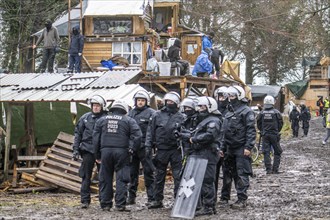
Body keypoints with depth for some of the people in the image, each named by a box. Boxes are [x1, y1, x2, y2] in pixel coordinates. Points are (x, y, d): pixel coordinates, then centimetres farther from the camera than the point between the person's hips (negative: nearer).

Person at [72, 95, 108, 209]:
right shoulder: (85, 118, 7)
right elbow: (78, 133, 11)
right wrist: (76, 149, 4)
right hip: (87, 150, 2)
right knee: (86, 176, 1)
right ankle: (85, 200, 4)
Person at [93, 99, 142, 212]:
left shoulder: (101, 120, 14)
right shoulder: (129, 121, 6)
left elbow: (95, 138, 12)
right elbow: (137, 136, -5)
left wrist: (97, 155, 15)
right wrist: (131, 150, -1)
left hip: (105, 151, 2)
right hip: (121, 152, -2)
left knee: (105, 179, 8)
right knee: (121, 179, 0)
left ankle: (105, 204, 10)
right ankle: (120, 205, -3)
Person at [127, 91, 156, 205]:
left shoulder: (151, 113, -2)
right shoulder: (131, 113, 16)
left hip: (144, 147, -6)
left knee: (148, 172, -3)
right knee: (132, 173, 11)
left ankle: (151, 198, 0)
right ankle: (131, 197, 19)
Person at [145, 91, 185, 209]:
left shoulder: (180, 117, 3)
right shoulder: (157, 115, 5)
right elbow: (150, 131, 6)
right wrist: (148, 146, -1)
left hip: (175, 150, -1)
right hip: (161, 149, 2)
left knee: (178, 176, -2)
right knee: (159, 176, 10)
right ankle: (157, 200, 19)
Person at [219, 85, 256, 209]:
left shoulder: (246, 111, -7)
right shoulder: (229, 113, 19)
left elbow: (251, 130, -13)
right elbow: (224, 132, 22)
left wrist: (248, 147, -20)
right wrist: (222, 147, 16)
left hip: (241, 149, -8)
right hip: (230, 148, 8)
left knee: (242, 175, -7)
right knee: (234, 174, 11)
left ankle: (242, 200, -5)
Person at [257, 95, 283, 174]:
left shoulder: (261, 113, -2)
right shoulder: (276, 112, -6)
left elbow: (258, 124, 4)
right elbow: (280, 123, 0)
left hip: (265, 135, 2)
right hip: (274, 135, -2)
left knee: (266, 152, 5)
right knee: (277, 152, 9)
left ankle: (268, 169, 0)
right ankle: (275, 169, 4)